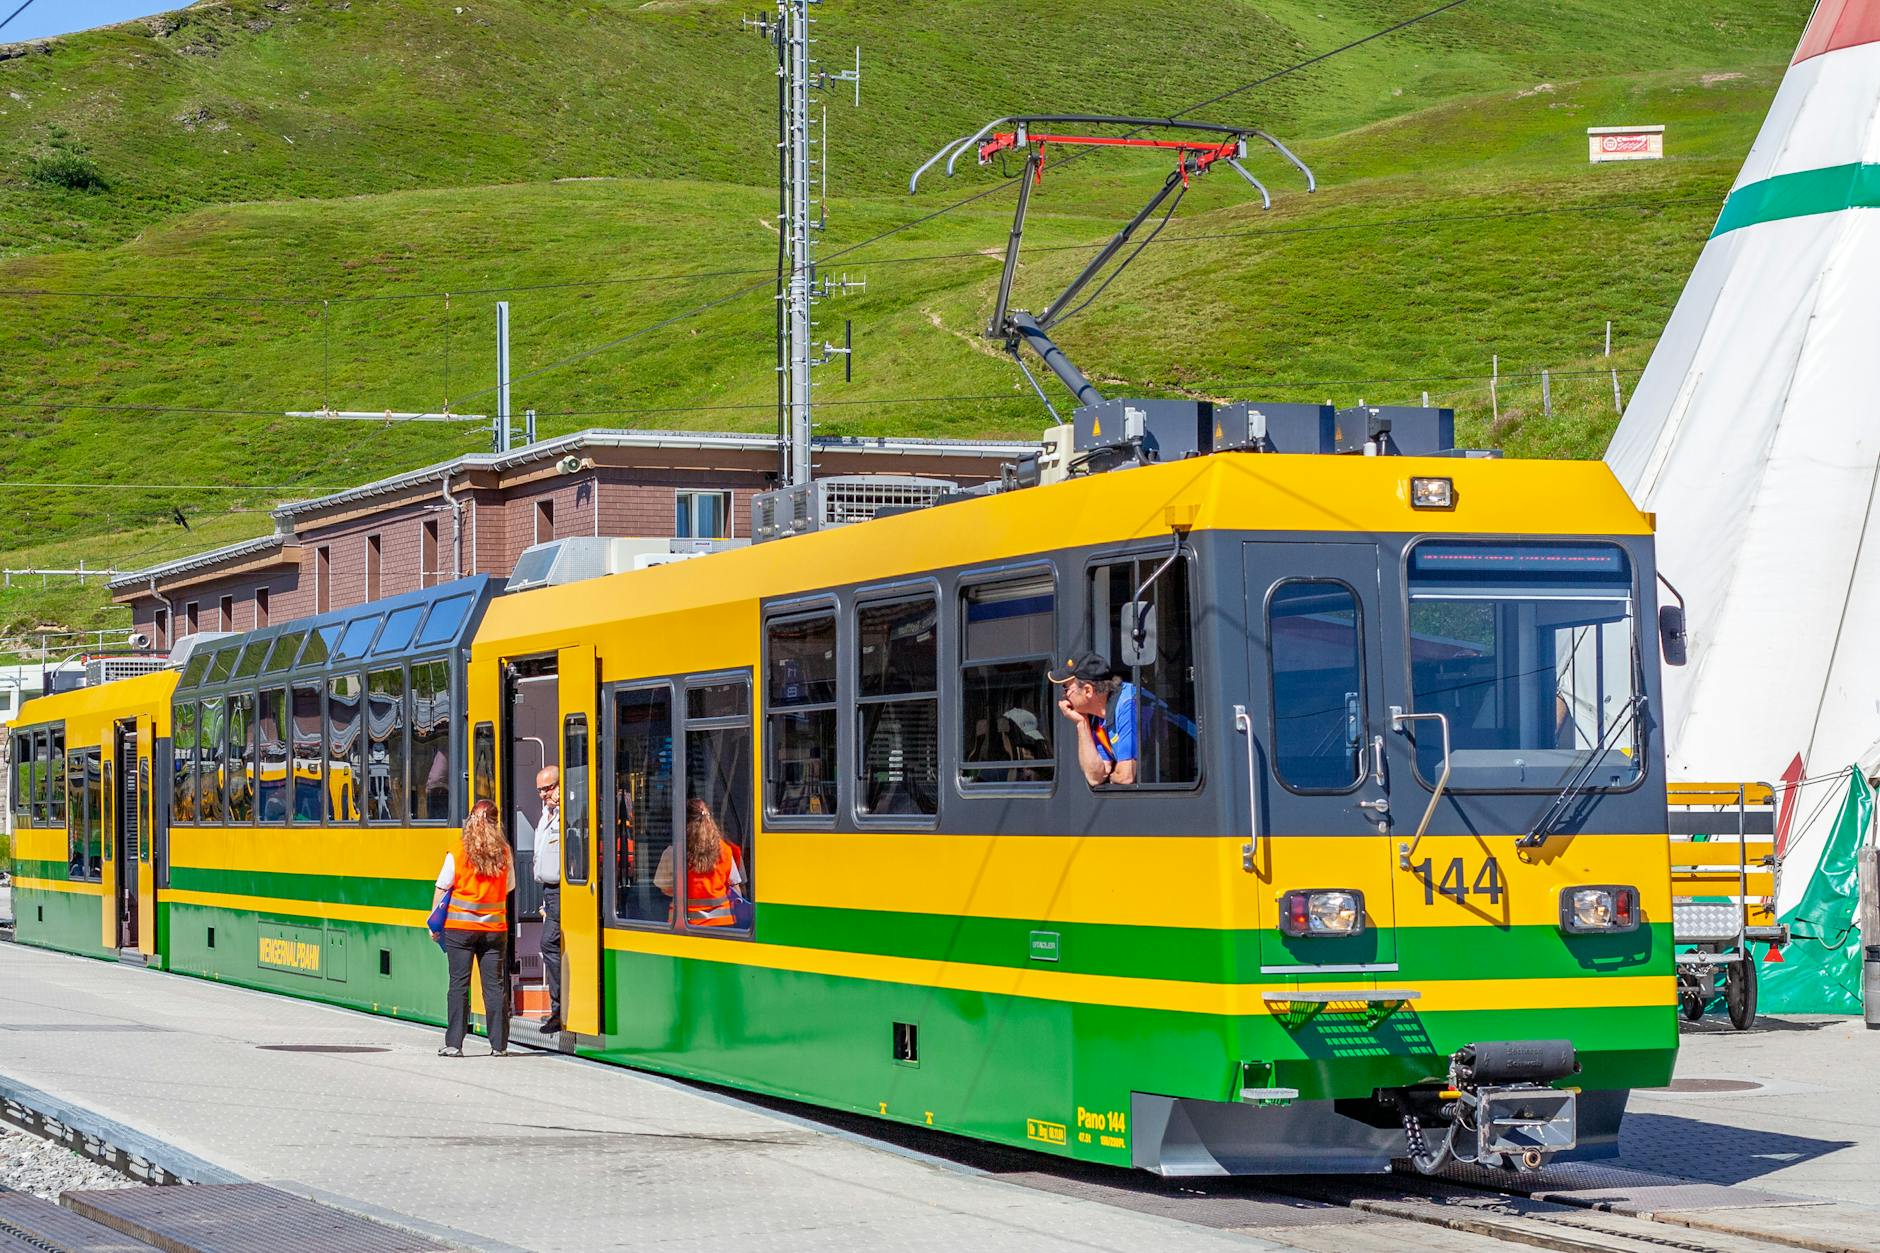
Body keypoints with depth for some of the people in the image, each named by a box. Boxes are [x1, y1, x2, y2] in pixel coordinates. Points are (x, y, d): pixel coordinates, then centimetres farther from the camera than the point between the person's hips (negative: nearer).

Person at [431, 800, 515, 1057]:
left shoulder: (457, 854, -7)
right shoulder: (504, 854, 0)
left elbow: (442, 889, -3)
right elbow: (509, 887, 11)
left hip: (460, 926, -2)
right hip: (495, 927, 2)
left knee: (459, 983, 2)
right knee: (495, 985, 6)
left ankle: (454, 1043, 0)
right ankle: (499, 1044, 7)